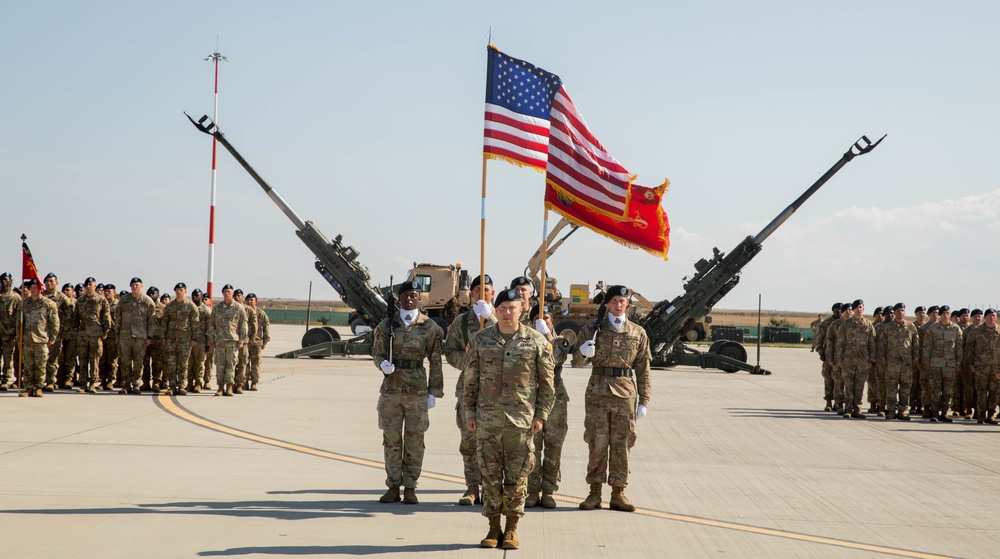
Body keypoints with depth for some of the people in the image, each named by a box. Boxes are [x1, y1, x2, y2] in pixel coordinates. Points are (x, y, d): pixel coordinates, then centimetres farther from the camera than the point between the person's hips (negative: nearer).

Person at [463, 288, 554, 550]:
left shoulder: (537, 342, 0)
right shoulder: (480, 340, 4)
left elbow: (546, 383, 4)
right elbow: (471, 380, 9)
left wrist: (541, 415, -1)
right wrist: (469, 412, 5)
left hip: (522, 418, -1)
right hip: (488, 417, 1)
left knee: (517, 474, 2)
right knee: (491, 474, 4)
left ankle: (512, 529, 12)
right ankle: (493, 528, 13)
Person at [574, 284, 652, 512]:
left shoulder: (637, 333, 9)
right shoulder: (592, 328, 7)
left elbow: (643, 369, 10)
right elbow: (576, 360, 6)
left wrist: (644, 401, 4)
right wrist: (583, 352, -18)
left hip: (625, 392, 1)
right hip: (597, 391, -1)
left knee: (621, 444, 3)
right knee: (597, 443, -1)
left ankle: (618, 494, 9)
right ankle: (594, 493, 6)